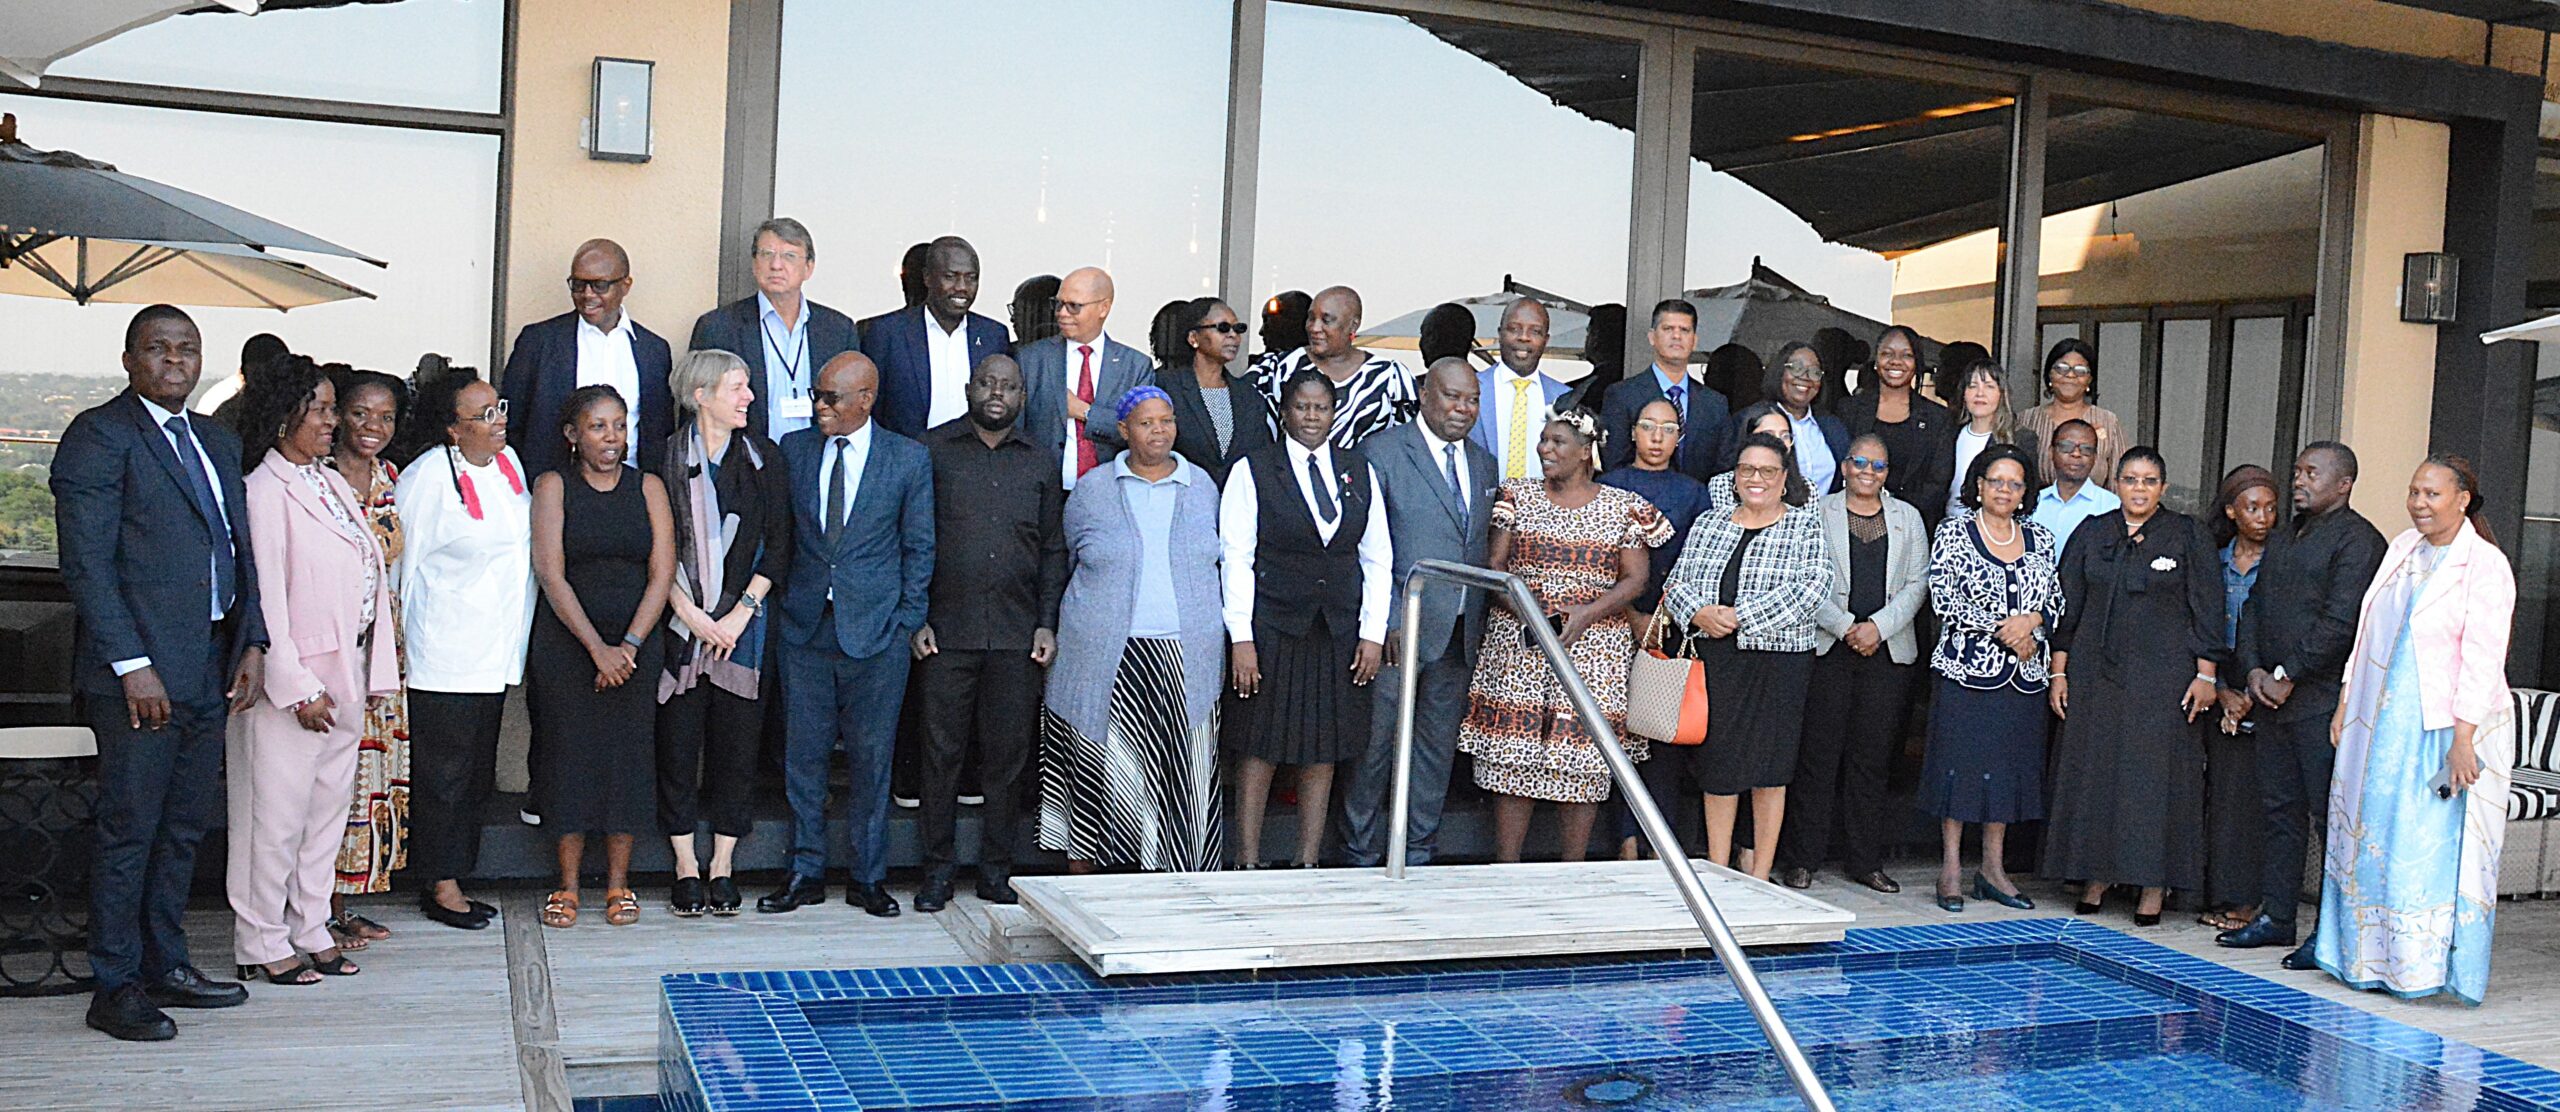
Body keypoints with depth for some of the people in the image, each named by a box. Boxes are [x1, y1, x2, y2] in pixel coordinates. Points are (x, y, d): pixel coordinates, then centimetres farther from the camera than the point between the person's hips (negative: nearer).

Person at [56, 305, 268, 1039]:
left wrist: (252, 643, 8)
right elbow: (86, 561, -12)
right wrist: (131, 664, -17)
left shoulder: (218, 443, 18)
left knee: (185, 828, 13)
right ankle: (116, 989, 8)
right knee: (129, 830, -1)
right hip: (140, 670, -7)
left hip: (211, 670, 7)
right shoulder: (99, 435, -5)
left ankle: (164, 965, 24)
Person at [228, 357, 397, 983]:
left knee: (330, 804, 13)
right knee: (278, 812, 1)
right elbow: (266, 596, -16)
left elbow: (373, 578, 13)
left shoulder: (332, 484, 13)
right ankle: (262, 942, 12)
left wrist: (377, 668, 10)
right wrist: (297, 685, -18)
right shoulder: (265, 489, -12)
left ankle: (310, 928, 23)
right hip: (294, 678, -8)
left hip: (345, 673, 8)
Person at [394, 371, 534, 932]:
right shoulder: (427, 477, -15)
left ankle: (451, 877, 23)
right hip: (445, 656, -8)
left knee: (478, 774, 13)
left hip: (495, 650, 8)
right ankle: (441, 886, 11)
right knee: (442, 773, 1)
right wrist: (403, 635, -4)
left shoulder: (508, 460, 8)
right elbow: (401, 560, -9)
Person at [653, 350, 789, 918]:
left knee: (736, 743, 3)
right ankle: (686, 868, 12)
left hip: (744, 625, 2)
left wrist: (742, 611, -6)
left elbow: (778, 544, 3)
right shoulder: (666, 460, 1)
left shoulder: (764, 459, 7)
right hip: (680, 623, -1)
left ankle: (723, 868, 13)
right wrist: (689, 612, -10)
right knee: (678, 743, 2)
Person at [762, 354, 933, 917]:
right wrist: (780, 604, 4)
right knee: (804, 752, 6)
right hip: (805, 627, 2)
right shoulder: (793, 449, 7)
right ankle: (807, 873, 18)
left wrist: (907, 623, -2)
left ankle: (869, 877, 15)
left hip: (877, 631, -2)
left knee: (871, 754, 4)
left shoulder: (908, 458, 0)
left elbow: (919, 548, 3)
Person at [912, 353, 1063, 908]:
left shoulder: (1039, 464, 13)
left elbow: (1053, 550, 14)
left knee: (1007, 754, 4)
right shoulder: (932, 451, 5)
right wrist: (915, 618, -4)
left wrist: (1048, 624, 5)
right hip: (945, 633, -2)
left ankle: (996, 870, 14)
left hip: (1017, 636, 2)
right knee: (941, 752, 2)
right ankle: (938, 871, 12)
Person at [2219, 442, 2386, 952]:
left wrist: (2288, 676, -14)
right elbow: (2253, 607, 17)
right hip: (2273, 698, 8)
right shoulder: (2280, 539, 19)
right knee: (2280, 809, 12)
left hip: (2324, 700, -8)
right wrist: (2253, 669, 2)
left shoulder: (2357, 539, -8)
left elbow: (2339, 623, -17)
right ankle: (2275, 916, 19)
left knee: (2331, 813, -4)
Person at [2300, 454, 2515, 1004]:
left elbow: (2482, 657, -15)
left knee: (2435, 844, -4)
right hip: (2380, 724, 7)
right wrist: (2346, 704, 13)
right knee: (2370, 834, 10)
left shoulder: (2485, 565, -9)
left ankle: (2426, 964, 5)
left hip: (2442, 728, -7)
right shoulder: (2401, 550, 11)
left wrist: (2463, 737, -20)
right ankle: (2369, 955, 19)